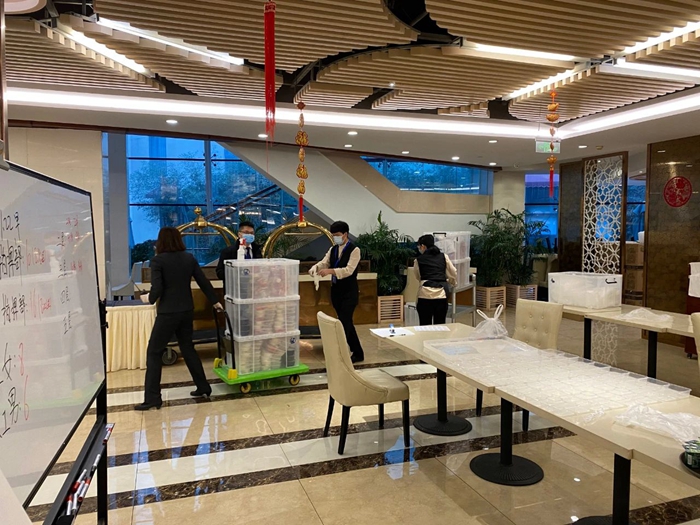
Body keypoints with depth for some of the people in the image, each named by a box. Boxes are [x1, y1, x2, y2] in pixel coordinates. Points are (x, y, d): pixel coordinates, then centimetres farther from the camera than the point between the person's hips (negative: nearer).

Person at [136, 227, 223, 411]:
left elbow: (157, 289, -16)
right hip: (187, 310, 6)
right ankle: (203, 386, 25)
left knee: (154, 352, 5)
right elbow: (204, 281, 8)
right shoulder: (189, 258, 5)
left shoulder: (158, 260, -10)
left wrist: (149, 299, 6)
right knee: (187, 348, 20)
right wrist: (215, 301, 20)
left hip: (168, 312, -6)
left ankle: (152, 397, 5)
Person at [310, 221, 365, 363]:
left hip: (349, 292, -7)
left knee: (343, 323, -9)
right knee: (346, 323, 13)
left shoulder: (354, 250, -12)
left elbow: (348, 270, -24)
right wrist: (315, 268, -23)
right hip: (336, 291, 7)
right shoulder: (333, 249, 9)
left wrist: (330, 271, -33)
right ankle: (358, 353, 25)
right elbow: (324, 263, -1)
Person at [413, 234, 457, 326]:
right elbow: (453, 273, 13)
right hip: (441, 294, 2)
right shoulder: (444, 257, 9)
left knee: (425, 326, 4)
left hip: (425, 295, -2)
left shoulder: (419, 260, 5)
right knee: (440, 325, 9)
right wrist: (452, 282, 33)